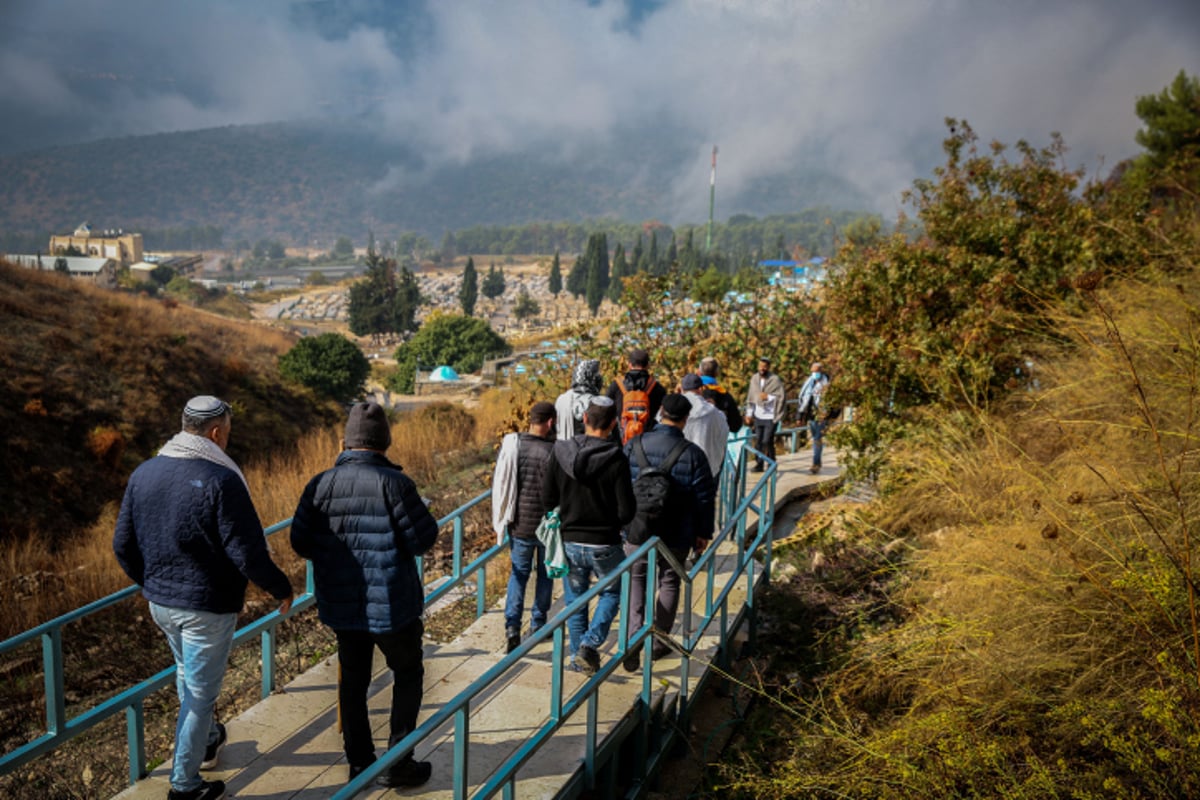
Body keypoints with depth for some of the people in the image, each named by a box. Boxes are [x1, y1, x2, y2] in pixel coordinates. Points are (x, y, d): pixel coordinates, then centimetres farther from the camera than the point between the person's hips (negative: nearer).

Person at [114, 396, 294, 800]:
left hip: (160, 602, 7)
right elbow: (248, 553, -22)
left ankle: (207, 740, 49)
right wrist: (282, 588, -7)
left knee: (187, 674, 28)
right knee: (201, 692, 9)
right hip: (207, 607, -7)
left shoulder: (144, 473, 1)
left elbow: (123, 544, 7)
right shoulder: (220, 480, -21)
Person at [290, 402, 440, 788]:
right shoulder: (393, 483, -18)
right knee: (407, 675, 15)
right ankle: (398, 763, 16)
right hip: (391, 604, -4)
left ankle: (359, 761, 28)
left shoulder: (321, 485, -5)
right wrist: (419, 510, 4)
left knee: (353, 681, 19)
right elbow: (423, 538, -16)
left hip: (341, 604, 4)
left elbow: (301, 543, 1)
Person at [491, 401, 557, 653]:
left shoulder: (511, 446, -4)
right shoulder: (553, 452, -19)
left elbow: (498, 484, 3)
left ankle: (512, 625, 2)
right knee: (545, 574, 16)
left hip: (519, 525, 3)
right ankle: (538, 624, 25)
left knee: (519, 573, 15)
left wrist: (499, 521, 13)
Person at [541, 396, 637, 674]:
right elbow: (627, 510, -14)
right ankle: (590, 643, 4)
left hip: (570, 543, 3)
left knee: (575, 601, 19)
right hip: (605, 545, -3)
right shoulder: (617, 460, -17)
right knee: (611, 593, 20)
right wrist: (611, 523, 7)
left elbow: (547, 499, -1)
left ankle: (579, 656, 26)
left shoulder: (561, 453, -8)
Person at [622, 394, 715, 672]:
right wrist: (703, 533, 5)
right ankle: (658, 643, 26)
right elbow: (704, 498, -8)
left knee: (635, 579, 15)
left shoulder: (634, 445, -7)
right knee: (669, 583, 17)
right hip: (676, 534, -1)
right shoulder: (693, 454, -13)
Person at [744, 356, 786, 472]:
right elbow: (750, 397, 12)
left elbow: (781, 397, -8)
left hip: (770, 417, -5)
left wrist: (768, 397, -17)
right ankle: (758, 464, 16)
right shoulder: (754, 378, 8)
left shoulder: (775, 380, -7)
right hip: (758, 416, 5)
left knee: (767, 442, -6)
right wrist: (749, 413, 10)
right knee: (758, 441, 7)